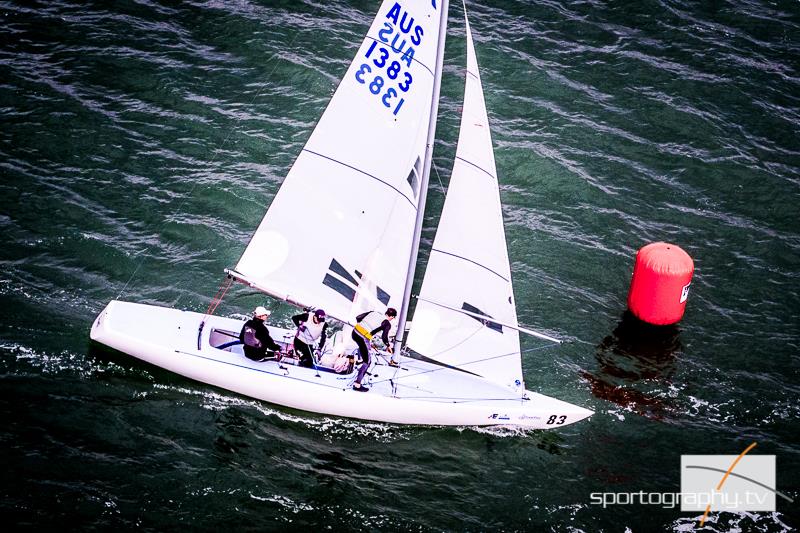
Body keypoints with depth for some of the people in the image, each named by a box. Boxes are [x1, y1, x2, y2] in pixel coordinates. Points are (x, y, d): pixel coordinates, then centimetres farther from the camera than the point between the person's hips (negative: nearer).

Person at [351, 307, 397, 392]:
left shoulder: (374, 313, 16)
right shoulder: (387, 324, 1)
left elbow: (358, 317, 15)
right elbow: (384, 337, -11)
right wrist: (388, 346, 8)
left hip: (355, 332, 6)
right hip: (363, 338, -6)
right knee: (367, 362, 5)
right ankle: (357, 384, 1)